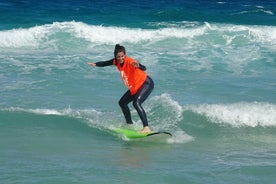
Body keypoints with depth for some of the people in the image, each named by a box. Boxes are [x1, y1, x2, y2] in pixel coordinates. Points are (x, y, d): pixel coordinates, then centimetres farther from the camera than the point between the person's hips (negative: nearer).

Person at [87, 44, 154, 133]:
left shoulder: (130, 61, -27)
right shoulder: (117, 62, -5)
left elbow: (144, 69, -42)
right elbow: (105, 63, 10)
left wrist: (138, 66, -63)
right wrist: (95, 64, -8)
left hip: (147, 83, -9)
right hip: (134, 88, 9)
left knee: (136, 103, -30)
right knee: (122, 103, 19)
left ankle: (146, 128, -37)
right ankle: (130, 124, 34)